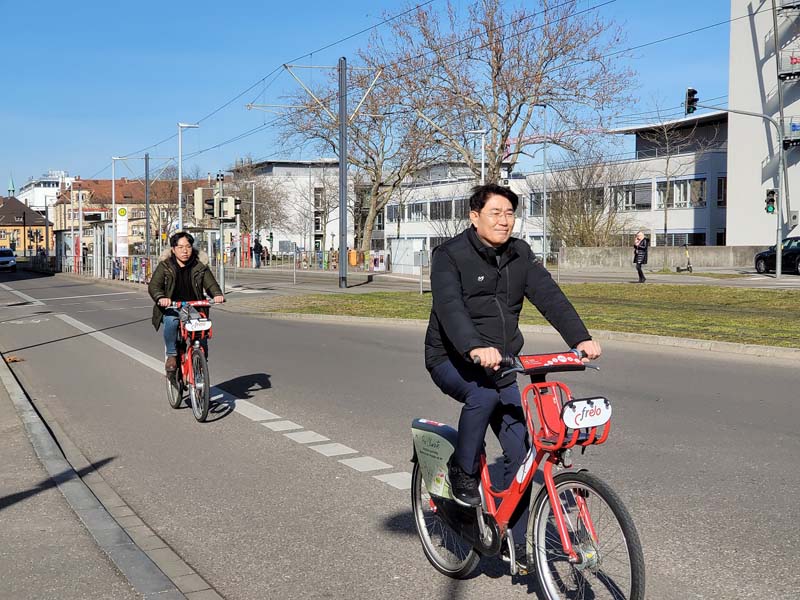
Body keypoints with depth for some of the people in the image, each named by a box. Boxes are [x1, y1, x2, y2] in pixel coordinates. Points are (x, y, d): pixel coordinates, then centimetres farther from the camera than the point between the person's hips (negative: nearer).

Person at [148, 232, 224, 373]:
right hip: (171, 308, -1)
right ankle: (171, 355, -15)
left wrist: (217, 294, -27)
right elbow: (154, 286, -9)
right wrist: (160, 297, -32)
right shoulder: (165, 266, 3)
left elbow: (211, 284, -3)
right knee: (171, 321, -34)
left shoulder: (200, 266, 7)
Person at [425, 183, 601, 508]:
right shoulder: (450, 255, -13)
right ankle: (462, 471, -12)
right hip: (453, 360, -5)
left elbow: (549, 296, -8)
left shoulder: (520, 255, 5)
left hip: (500, 364, 5)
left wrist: (581, 338, -23)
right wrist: (475, 348, -48)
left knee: (521, 450, -4)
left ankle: (505, 521, 12)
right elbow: (450, 307, -29)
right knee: (484, 393, -35)